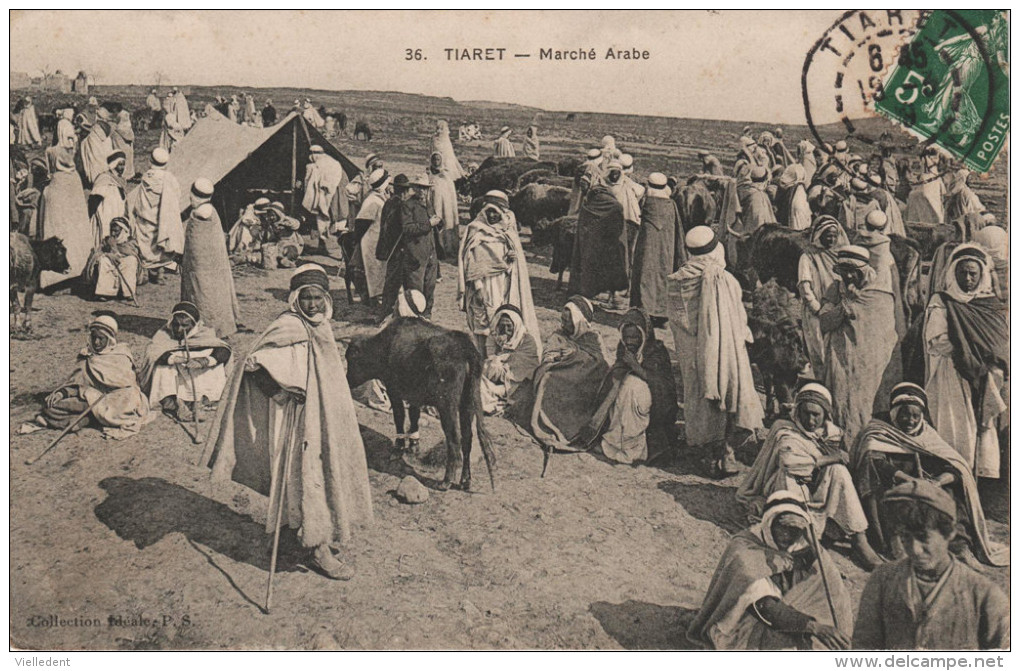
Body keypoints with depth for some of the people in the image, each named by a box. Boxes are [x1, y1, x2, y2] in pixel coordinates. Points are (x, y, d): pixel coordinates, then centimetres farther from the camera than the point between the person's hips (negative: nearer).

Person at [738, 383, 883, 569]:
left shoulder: (833, 433, 13)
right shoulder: (786, 432, 0)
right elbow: (789, 461, -19)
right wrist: (825, 459, -14)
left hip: (821, 497, 3)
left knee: (838, 470, -21)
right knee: (787, 475, -30)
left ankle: (859, 540, -25)